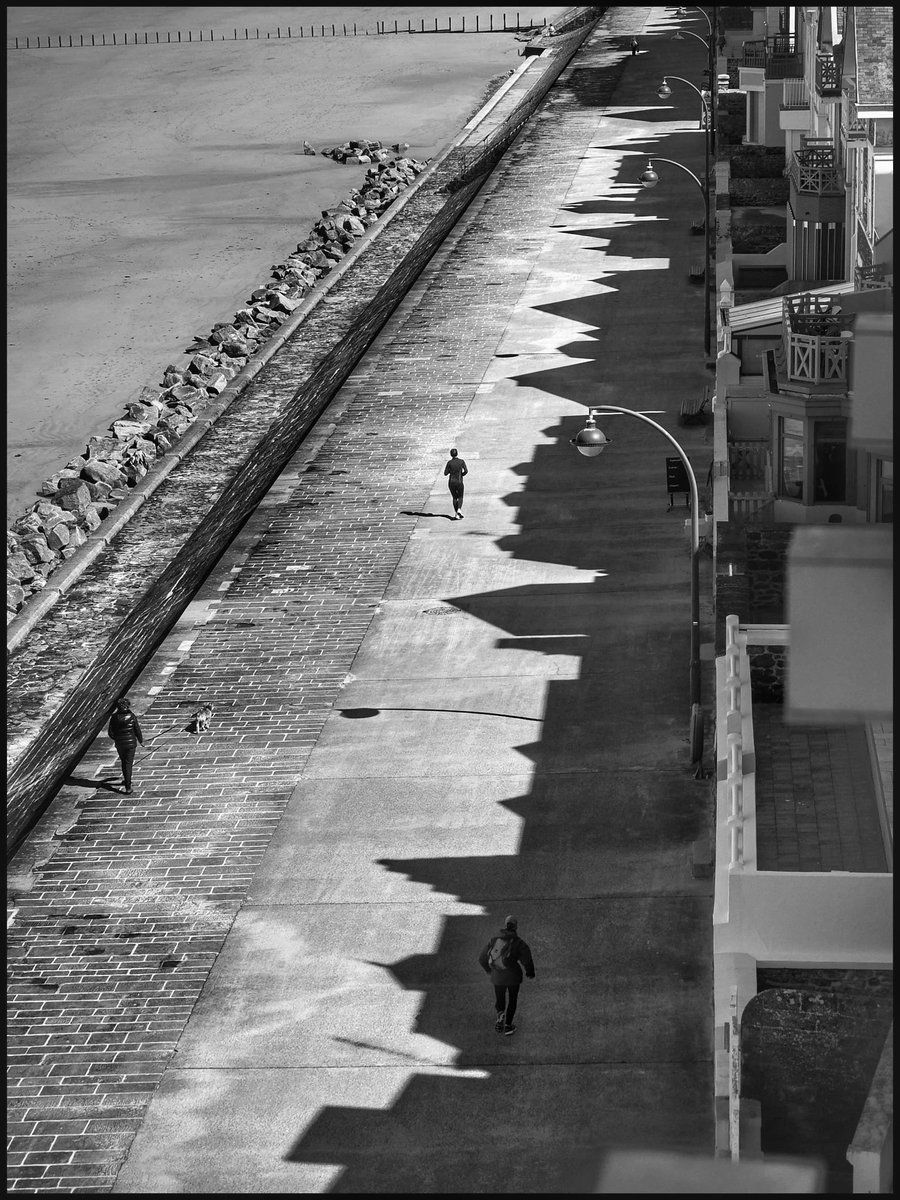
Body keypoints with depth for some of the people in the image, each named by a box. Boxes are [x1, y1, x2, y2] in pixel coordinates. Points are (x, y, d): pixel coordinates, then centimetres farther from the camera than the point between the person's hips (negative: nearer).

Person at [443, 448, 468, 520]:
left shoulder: (449, 463, -6)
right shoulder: (461, 461, -5)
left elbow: (445, 473, -4)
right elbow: (466, 471, -11)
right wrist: (461, 475, 8)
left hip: (451, 482, 1)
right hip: (459, 482, -1)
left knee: (455, 498, 17)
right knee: (460, 497, 16)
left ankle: (456, 514, 9)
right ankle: (459, 510, -11)